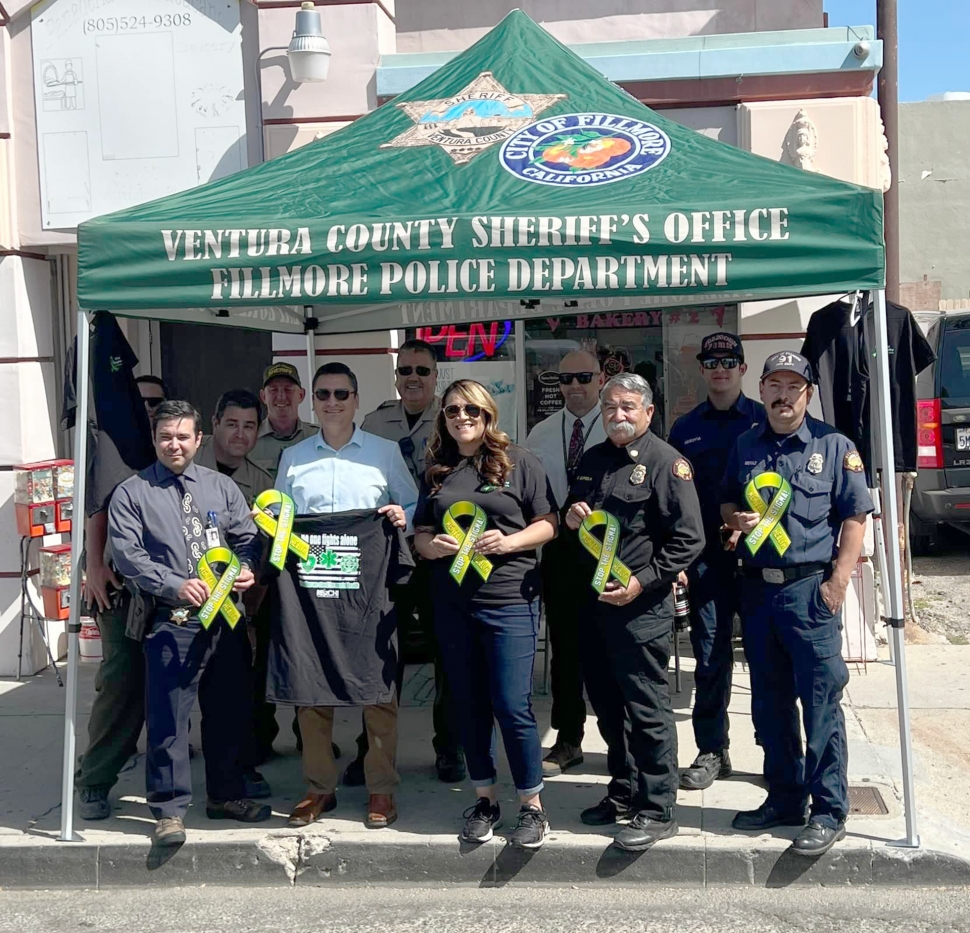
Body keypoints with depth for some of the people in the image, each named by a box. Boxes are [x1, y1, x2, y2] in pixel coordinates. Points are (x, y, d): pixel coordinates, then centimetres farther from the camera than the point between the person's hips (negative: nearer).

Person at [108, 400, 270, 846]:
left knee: (229, 710, 14)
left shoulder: (221, 487, 12)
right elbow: (128, 554, -9)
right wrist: (176, 585, -20)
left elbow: (247, 537, 10)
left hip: (226, 617, 4)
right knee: (168, 717, -3)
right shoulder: (132, 494, 0)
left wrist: (247, 568, -11)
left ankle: (225, 795, 31)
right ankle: (169, 810, 10)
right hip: (172, 621, -4)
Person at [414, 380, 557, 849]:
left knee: (512, 705, -4)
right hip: (452, 603, 5)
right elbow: (420, 534, 15)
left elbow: (548, 524, -1)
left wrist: (510, 541, -17)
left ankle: (532, 804, 13)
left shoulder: (518, 461, 0)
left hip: (509, 600, -4)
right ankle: (485, 799, 27)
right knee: (469, 704, 12)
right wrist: (433, 544, -7)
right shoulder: (436, 471, 12)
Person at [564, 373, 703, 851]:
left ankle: (657, 811, 8)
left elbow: (688, 538, -13)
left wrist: (640, 582, -17)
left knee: (647, 709, -2)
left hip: (641, 604, -7)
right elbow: (571, 517, 27)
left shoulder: (665, 462, -8)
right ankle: (624, 791, 32)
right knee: (608, 704, 16)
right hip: (594, 599, 8)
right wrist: (570, 518, 3)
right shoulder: (592, 460, 15)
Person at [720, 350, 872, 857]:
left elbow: (855, 517, -3)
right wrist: (735, 518, -3)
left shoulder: (833, 446, 0)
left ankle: (829, 811, 8)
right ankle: (785, 799, 26)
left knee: (821, 702, -2)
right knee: (769, 702, 13)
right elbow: (726, 502, 22)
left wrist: (838, 581, -11)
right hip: (756, 588, 5)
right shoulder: (745, 446, 12)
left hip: (809, 588, -5)